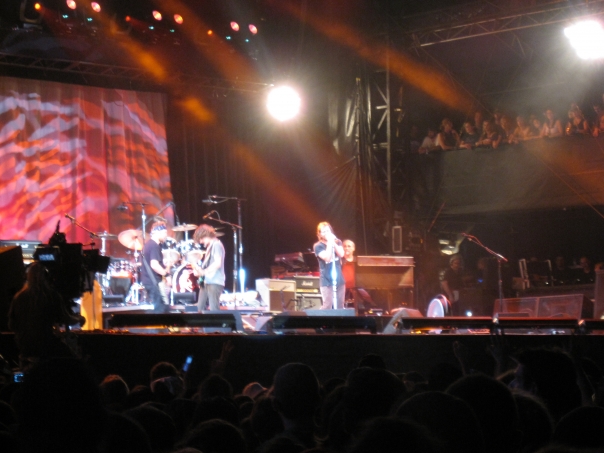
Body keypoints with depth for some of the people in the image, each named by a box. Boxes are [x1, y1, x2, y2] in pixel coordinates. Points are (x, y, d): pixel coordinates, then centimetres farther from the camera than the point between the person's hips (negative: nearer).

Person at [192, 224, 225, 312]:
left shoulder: (217, 245, -8)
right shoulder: (209, 246, 20)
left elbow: (218, 263, -20)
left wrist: (203, 272, -19)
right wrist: (198, 269, 7)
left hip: (215, 282, -10)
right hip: (206, 282, 10)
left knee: (213, 310, -13)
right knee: (200, 308, 8)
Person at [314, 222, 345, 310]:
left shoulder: (337, 242, 9)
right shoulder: (318, 246, -5)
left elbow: (341, 254, -8)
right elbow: (327, 257, -19)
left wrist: (333, 242, -14)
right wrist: (329, 243, -15)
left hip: (339, 279, 5)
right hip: (327, 281, -5)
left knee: (340, 307, 7)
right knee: (327, 306, -12)